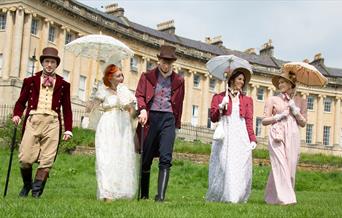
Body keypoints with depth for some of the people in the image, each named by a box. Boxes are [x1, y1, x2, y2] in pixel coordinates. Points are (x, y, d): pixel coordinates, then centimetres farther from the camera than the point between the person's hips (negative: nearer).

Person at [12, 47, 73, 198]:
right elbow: (21, 101, 13)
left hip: (52, 123, 0)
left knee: (47, 161, -5)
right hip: (33, 120, 0)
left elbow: (67, 109, 15)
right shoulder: (31, 81, 15)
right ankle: (27, 185, 20)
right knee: (25, 158, -6)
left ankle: (36, 191, 6)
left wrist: (68, 129, 8)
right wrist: (17, 114, -6)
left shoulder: (63, 85, 14)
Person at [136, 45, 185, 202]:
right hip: (150, 117, 0)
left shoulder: (178, 81, 13)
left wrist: (177, 124, 11)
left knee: (166, 158, -11)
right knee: (146, 158, 4)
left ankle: (161, 195, -14)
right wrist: (142, 110, -17)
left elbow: (179, 104, 15)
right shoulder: (147, 76, 9)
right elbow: (139, 95, 1)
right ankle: (144, 195, 16)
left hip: (168, 119, 1)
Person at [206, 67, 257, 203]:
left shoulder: (247, 100, 17)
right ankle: (218, 196, -2)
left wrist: (252, 139, -2)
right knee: (223, 165, -9)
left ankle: (238, 197, -1)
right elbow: (213, 118, 6)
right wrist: (221, 107, -11)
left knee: (241, 167, -5)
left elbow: (249, 121, 9)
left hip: (241, 137, 2)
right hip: (225, 136, -2)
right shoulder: (219, 97, 12)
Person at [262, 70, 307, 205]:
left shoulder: (300, 101, 15)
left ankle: (271, 197, 7)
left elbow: (303, 123, 13)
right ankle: (284, 198, -16)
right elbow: (264, 121, 8)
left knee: (290, 167, -3)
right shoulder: (273, 100, 9)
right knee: (280, 165, -14)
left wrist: (295, 111, -1)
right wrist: (279, 116, -5)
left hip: (293, 136, 3)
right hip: (277, 135, -3)